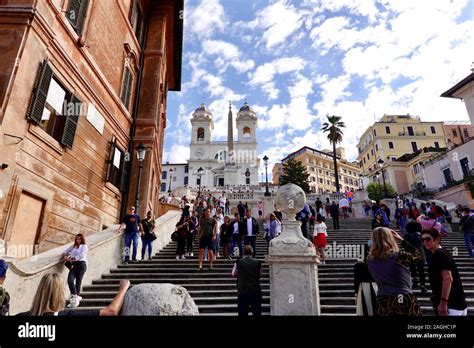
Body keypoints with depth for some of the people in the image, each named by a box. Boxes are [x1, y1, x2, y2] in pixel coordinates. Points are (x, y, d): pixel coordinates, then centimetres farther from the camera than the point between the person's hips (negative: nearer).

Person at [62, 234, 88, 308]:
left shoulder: (84, 246, 6)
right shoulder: (73, 246, 23)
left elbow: (81, 255, -7)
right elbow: (66, 251, 23)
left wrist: (71, 259, -11)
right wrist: (65, 256, 0)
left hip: (81, 264, -4)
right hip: (73, 265, 4)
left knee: (78, 282, -5)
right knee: (70, 280, -16)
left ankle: (76, 298, 2)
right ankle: (75, 297, -14)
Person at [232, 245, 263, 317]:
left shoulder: (238, 263, -6)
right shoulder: (258, 263, -4)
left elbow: (233, 274, 8)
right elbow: (260, 275, 10)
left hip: (243, 292, -1)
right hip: (256, 291, 1)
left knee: (243, 312, 7)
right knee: (257, 312, 12)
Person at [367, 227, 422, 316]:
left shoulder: (371, 260, -5)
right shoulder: (399, 256, -13)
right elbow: (417, 255, 8)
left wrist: (378, 238, 13)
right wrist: (401, 239, 12)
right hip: (404, 300, -3)